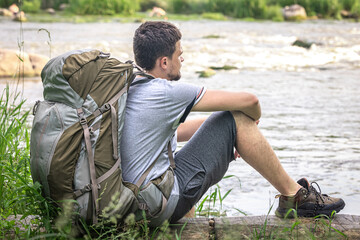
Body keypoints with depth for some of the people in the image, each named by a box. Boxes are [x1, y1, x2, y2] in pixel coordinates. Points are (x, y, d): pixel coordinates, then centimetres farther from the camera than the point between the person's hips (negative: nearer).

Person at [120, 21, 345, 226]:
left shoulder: (132, 89, 11)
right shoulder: (167, 91, -14)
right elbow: (249, 100, -10)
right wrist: (255, 119, 14)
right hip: (165, 204, -9)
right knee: (239, 119, -3)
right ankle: (294, 196, 8)